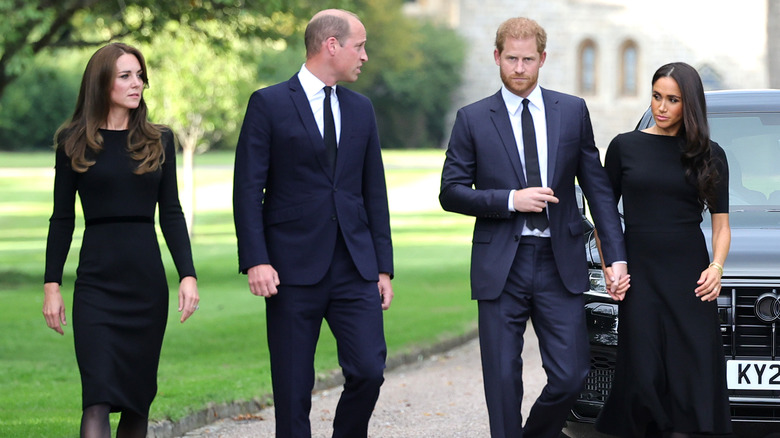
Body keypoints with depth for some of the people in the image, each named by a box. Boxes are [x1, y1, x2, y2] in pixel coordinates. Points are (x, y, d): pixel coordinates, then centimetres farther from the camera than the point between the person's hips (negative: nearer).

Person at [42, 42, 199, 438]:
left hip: (147, 280, 3)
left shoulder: (158, 141, 9)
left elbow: (171, 214, 8)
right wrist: (51, 285, -1)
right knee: (98, 397, -13)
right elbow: (62, 219, 5)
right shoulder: (74, 142, 3)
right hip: (96, 281, -3)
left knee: (138, 397, 6)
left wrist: (188, 275, -3)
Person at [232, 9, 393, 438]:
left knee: (369, 370, -7)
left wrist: (384, 267, 11)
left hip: (355, 266, 4)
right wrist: (255, 260, -15)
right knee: (293, 387, 1)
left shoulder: (361, 109, 14)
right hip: (293, 268, -4)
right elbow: (247, 189, -5)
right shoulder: (268, 104, -1)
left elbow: (374, 192, 15)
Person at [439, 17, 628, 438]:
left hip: (559, 264, 1)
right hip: (501, 267, -1)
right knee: (503, 379, 0)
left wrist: (616, 256, 1)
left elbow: (598, 187, 8)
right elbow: (451, 193, 1)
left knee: (570, 376, -2)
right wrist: (511, 200, -12)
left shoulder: (573, 111, 8)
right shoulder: (472, 119, 3)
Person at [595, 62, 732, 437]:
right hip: (640, 276, 0)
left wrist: (717, 266, -8)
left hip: (690, 276, 1)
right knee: (644, 375, -4)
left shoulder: (709, 155, 7)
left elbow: (720, 223, 9)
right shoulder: (624, 147, 6)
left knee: (694, 371, -5)